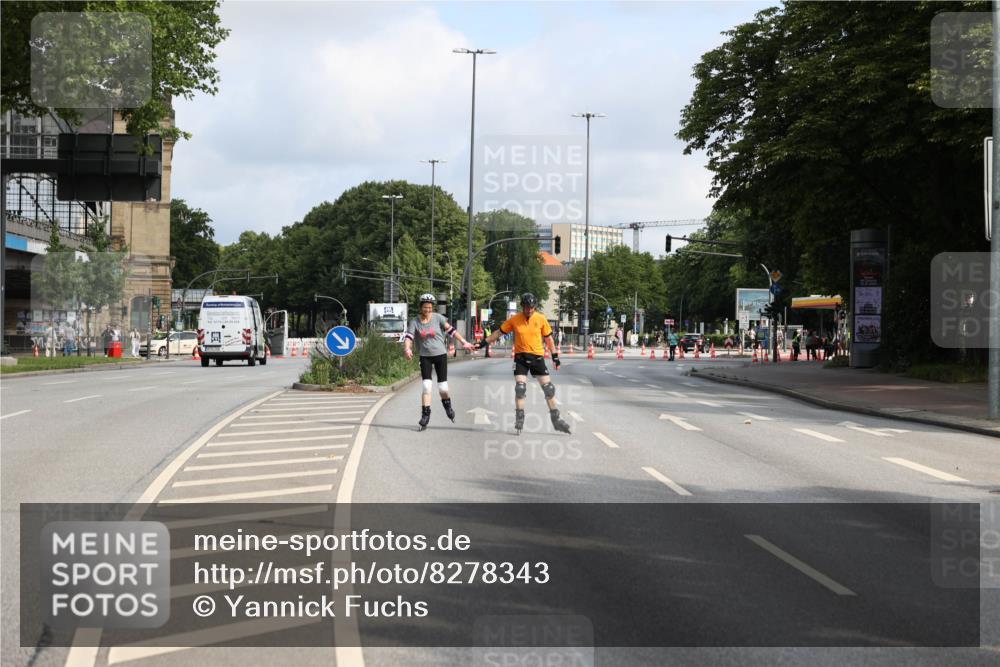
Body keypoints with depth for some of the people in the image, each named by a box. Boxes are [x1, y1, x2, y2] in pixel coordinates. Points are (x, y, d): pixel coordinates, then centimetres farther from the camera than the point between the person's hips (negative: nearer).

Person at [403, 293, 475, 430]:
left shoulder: (438, 318, -6)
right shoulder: (414, 322, -4)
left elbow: (451, 330, -8)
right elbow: (408, 337, -15)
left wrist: (463, 342, -16)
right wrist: (407, 349, -35)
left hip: (440, 355, 0)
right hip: (425, 356, 0)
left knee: (442, 387, 1)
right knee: (427, 386, -11)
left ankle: (447, 405, 33)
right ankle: (425, 415, -3)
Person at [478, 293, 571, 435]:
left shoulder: (541, 319, -3)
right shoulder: (514, 320, -4)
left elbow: (548, 338, 7)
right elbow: (499, 332, 7)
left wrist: (555, 356, 7)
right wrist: (484, 342, 5)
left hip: (537, 357, 1)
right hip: (521, 358, -1)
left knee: (549, 388, 0)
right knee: (520, 387, -10)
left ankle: (556, 420, 10)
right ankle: (519, 419, 3)